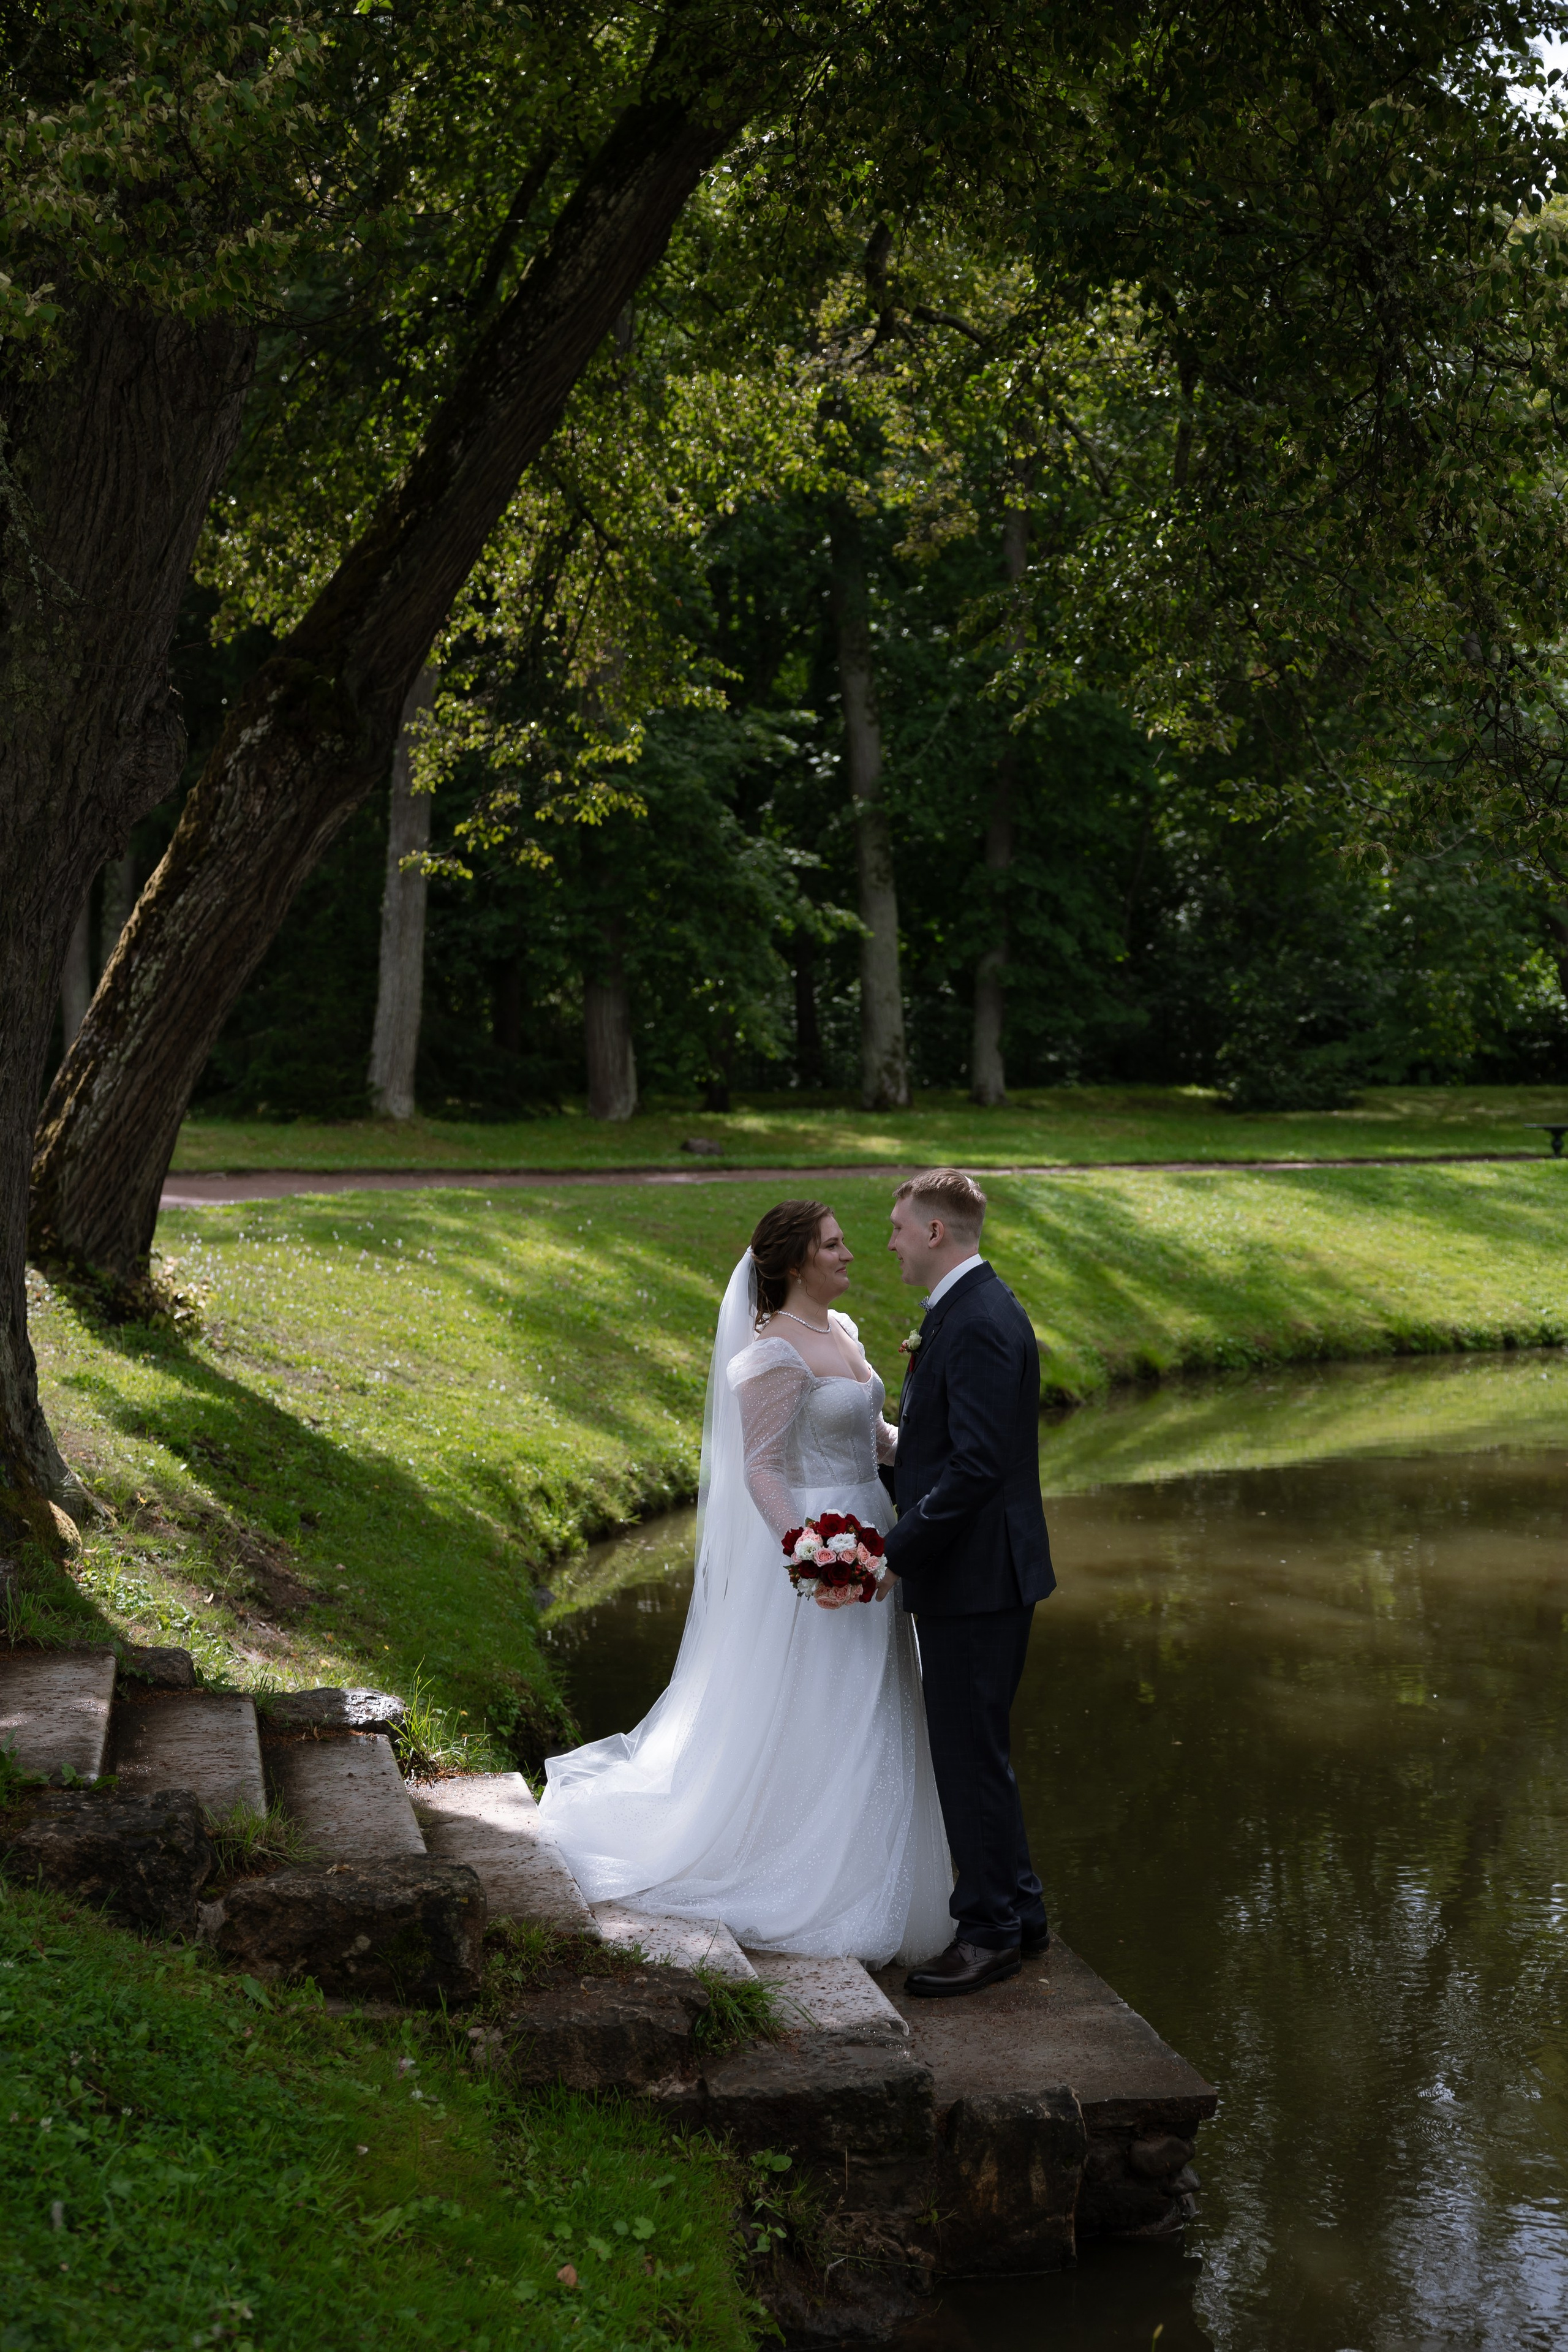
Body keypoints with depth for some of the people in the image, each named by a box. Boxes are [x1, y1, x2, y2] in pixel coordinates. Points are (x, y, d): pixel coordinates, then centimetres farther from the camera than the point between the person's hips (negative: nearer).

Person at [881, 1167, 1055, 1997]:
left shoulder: (980, 1322, -20)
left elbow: (975, 1464, -25)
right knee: (972, 1749, 18)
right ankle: (1017, 1911, 29)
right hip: (968, 1570, 11)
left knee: (970, 1754, -1)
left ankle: (989, 1931, 10)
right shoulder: (963, 1310, 13)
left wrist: (893, 1551, -22)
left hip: (978, 1576, -11)